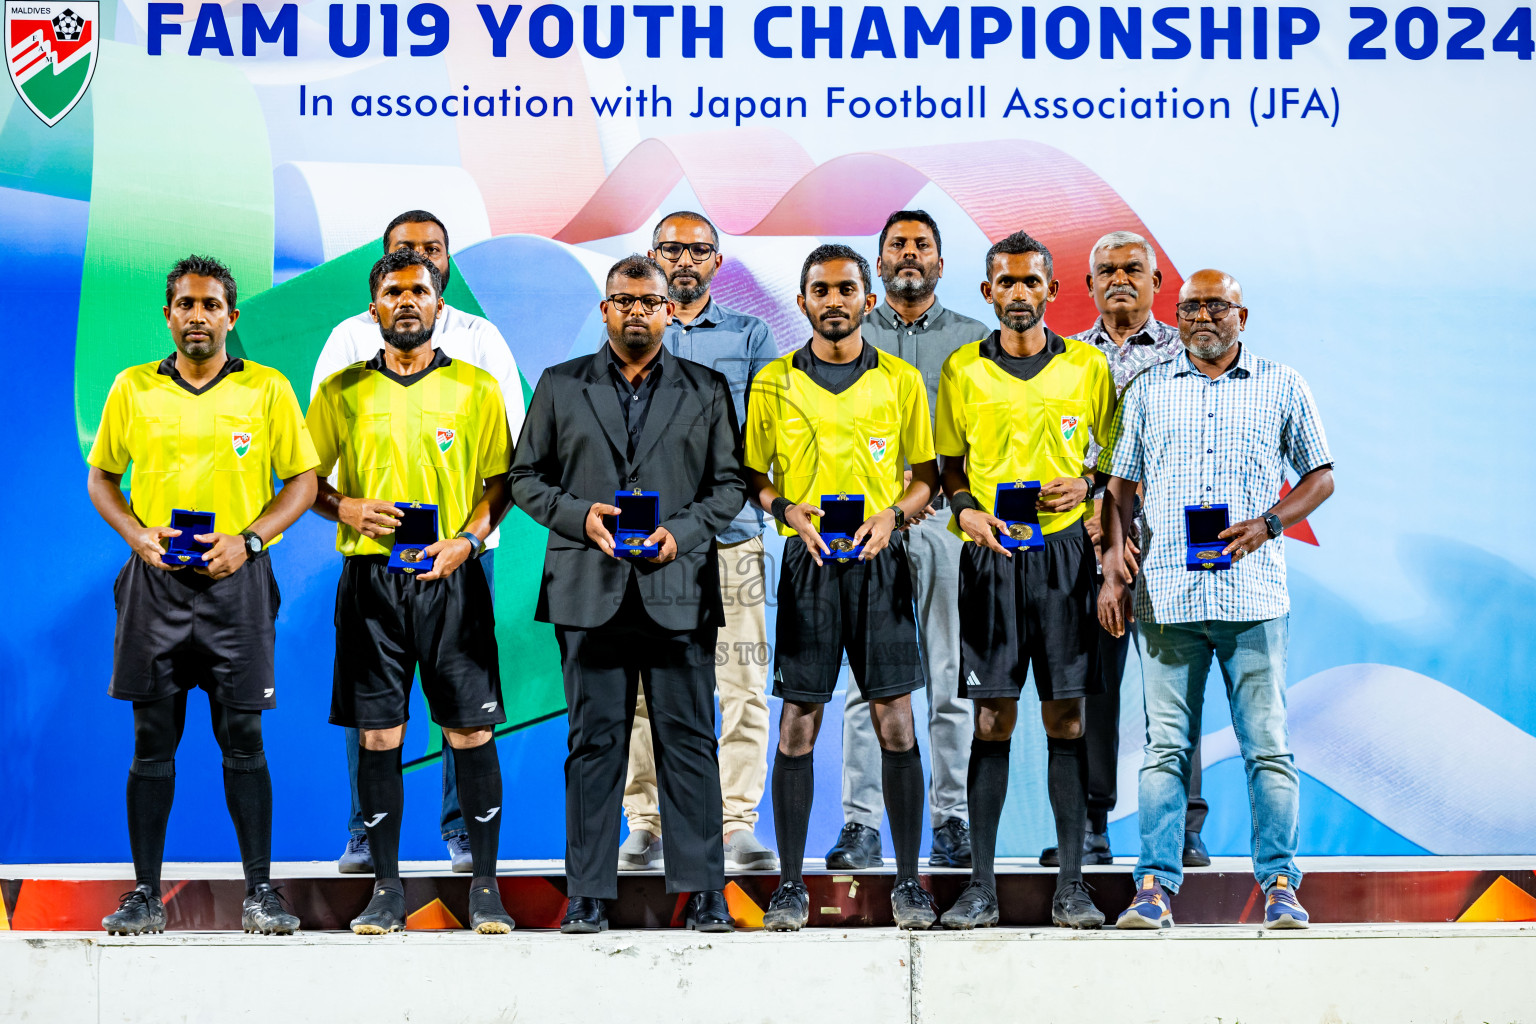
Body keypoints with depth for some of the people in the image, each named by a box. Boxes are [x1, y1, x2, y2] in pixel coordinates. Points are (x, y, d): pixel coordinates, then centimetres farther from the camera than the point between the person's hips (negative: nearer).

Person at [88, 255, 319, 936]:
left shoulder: (268, 389, 3)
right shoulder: (133, 388, 7)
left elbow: (302, 482, 5)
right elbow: (101, 477, 14)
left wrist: (248, 540, -10)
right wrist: (136, 533, -5)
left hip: (236, 578, -1)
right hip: (155, 579, 1)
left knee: (243, 739, 1)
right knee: (152, 739, 3)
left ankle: (259, 891, 8)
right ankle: (145, 892, 9)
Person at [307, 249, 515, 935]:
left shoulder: (476, 389, 7)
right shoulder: (341, 392, 8)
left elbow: (501, 483, 8)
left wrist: (466, 541, -9)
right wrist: (347, 508, -8)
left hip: (452, 577, -1)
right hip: (370, 577, 1)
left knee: (471, 731, -2)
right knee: (377, 735, 2)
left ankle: (484, 887, 7)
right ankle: (386, 888, 10)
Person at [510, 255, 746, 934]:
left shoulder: (706, 391, 11)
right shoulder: (561, 387, 11)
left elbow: (729, 484, 10)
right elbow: (525, 476, 11)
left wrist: (683, 531, -7)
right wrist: (577, 515, -6)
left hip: (678, 589, 0)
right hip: (589, 590, 0)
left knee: (688, 740, 0)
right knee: (595, 741, 2)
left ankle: (702, 890, 6)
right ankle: (588, 892, 8)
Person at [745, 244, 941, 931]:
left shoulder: (901, 380, 6)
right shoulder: (773, 383, 5)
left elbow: (927, 476, 11)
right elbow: (751, 478, 10)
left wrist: (893, 514, -9)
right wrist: (786, 508, -10)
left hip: (879, 559, 0)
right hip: (807, 561, 0)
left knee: (895, 721, -1)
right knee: (797, 725, 0)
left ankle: (907, 880, 8)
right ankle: (790, 885, 8)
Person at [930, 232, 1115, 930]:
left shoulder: (1086, 366, 7)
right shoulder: (962, 370, 7)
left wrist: (1086, 486, -5)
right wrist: (965, 510, -5)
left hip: (1064, 551, 0)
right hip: (990, 553, 0)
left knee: (1065, 719, 0)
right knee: (992, 720, -1)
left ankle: (1071, 883, 6)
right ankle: (980, 884, 4)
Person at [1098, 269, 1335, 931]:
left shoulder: (1281, 387, 10)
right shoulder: (1147, 390, 13)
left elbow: (1321, 475, 13)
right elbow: (1119, 485, 15)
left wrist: (1269, 523, -4)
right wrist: (1114, 566, 3)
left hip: (1253, 594, -1)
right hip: (1166, 594, 1)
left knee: (1267, 745, -1)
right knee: (1165, 746, 0)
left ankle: (1280, 883, 6)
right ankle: (1155, 885, 3)